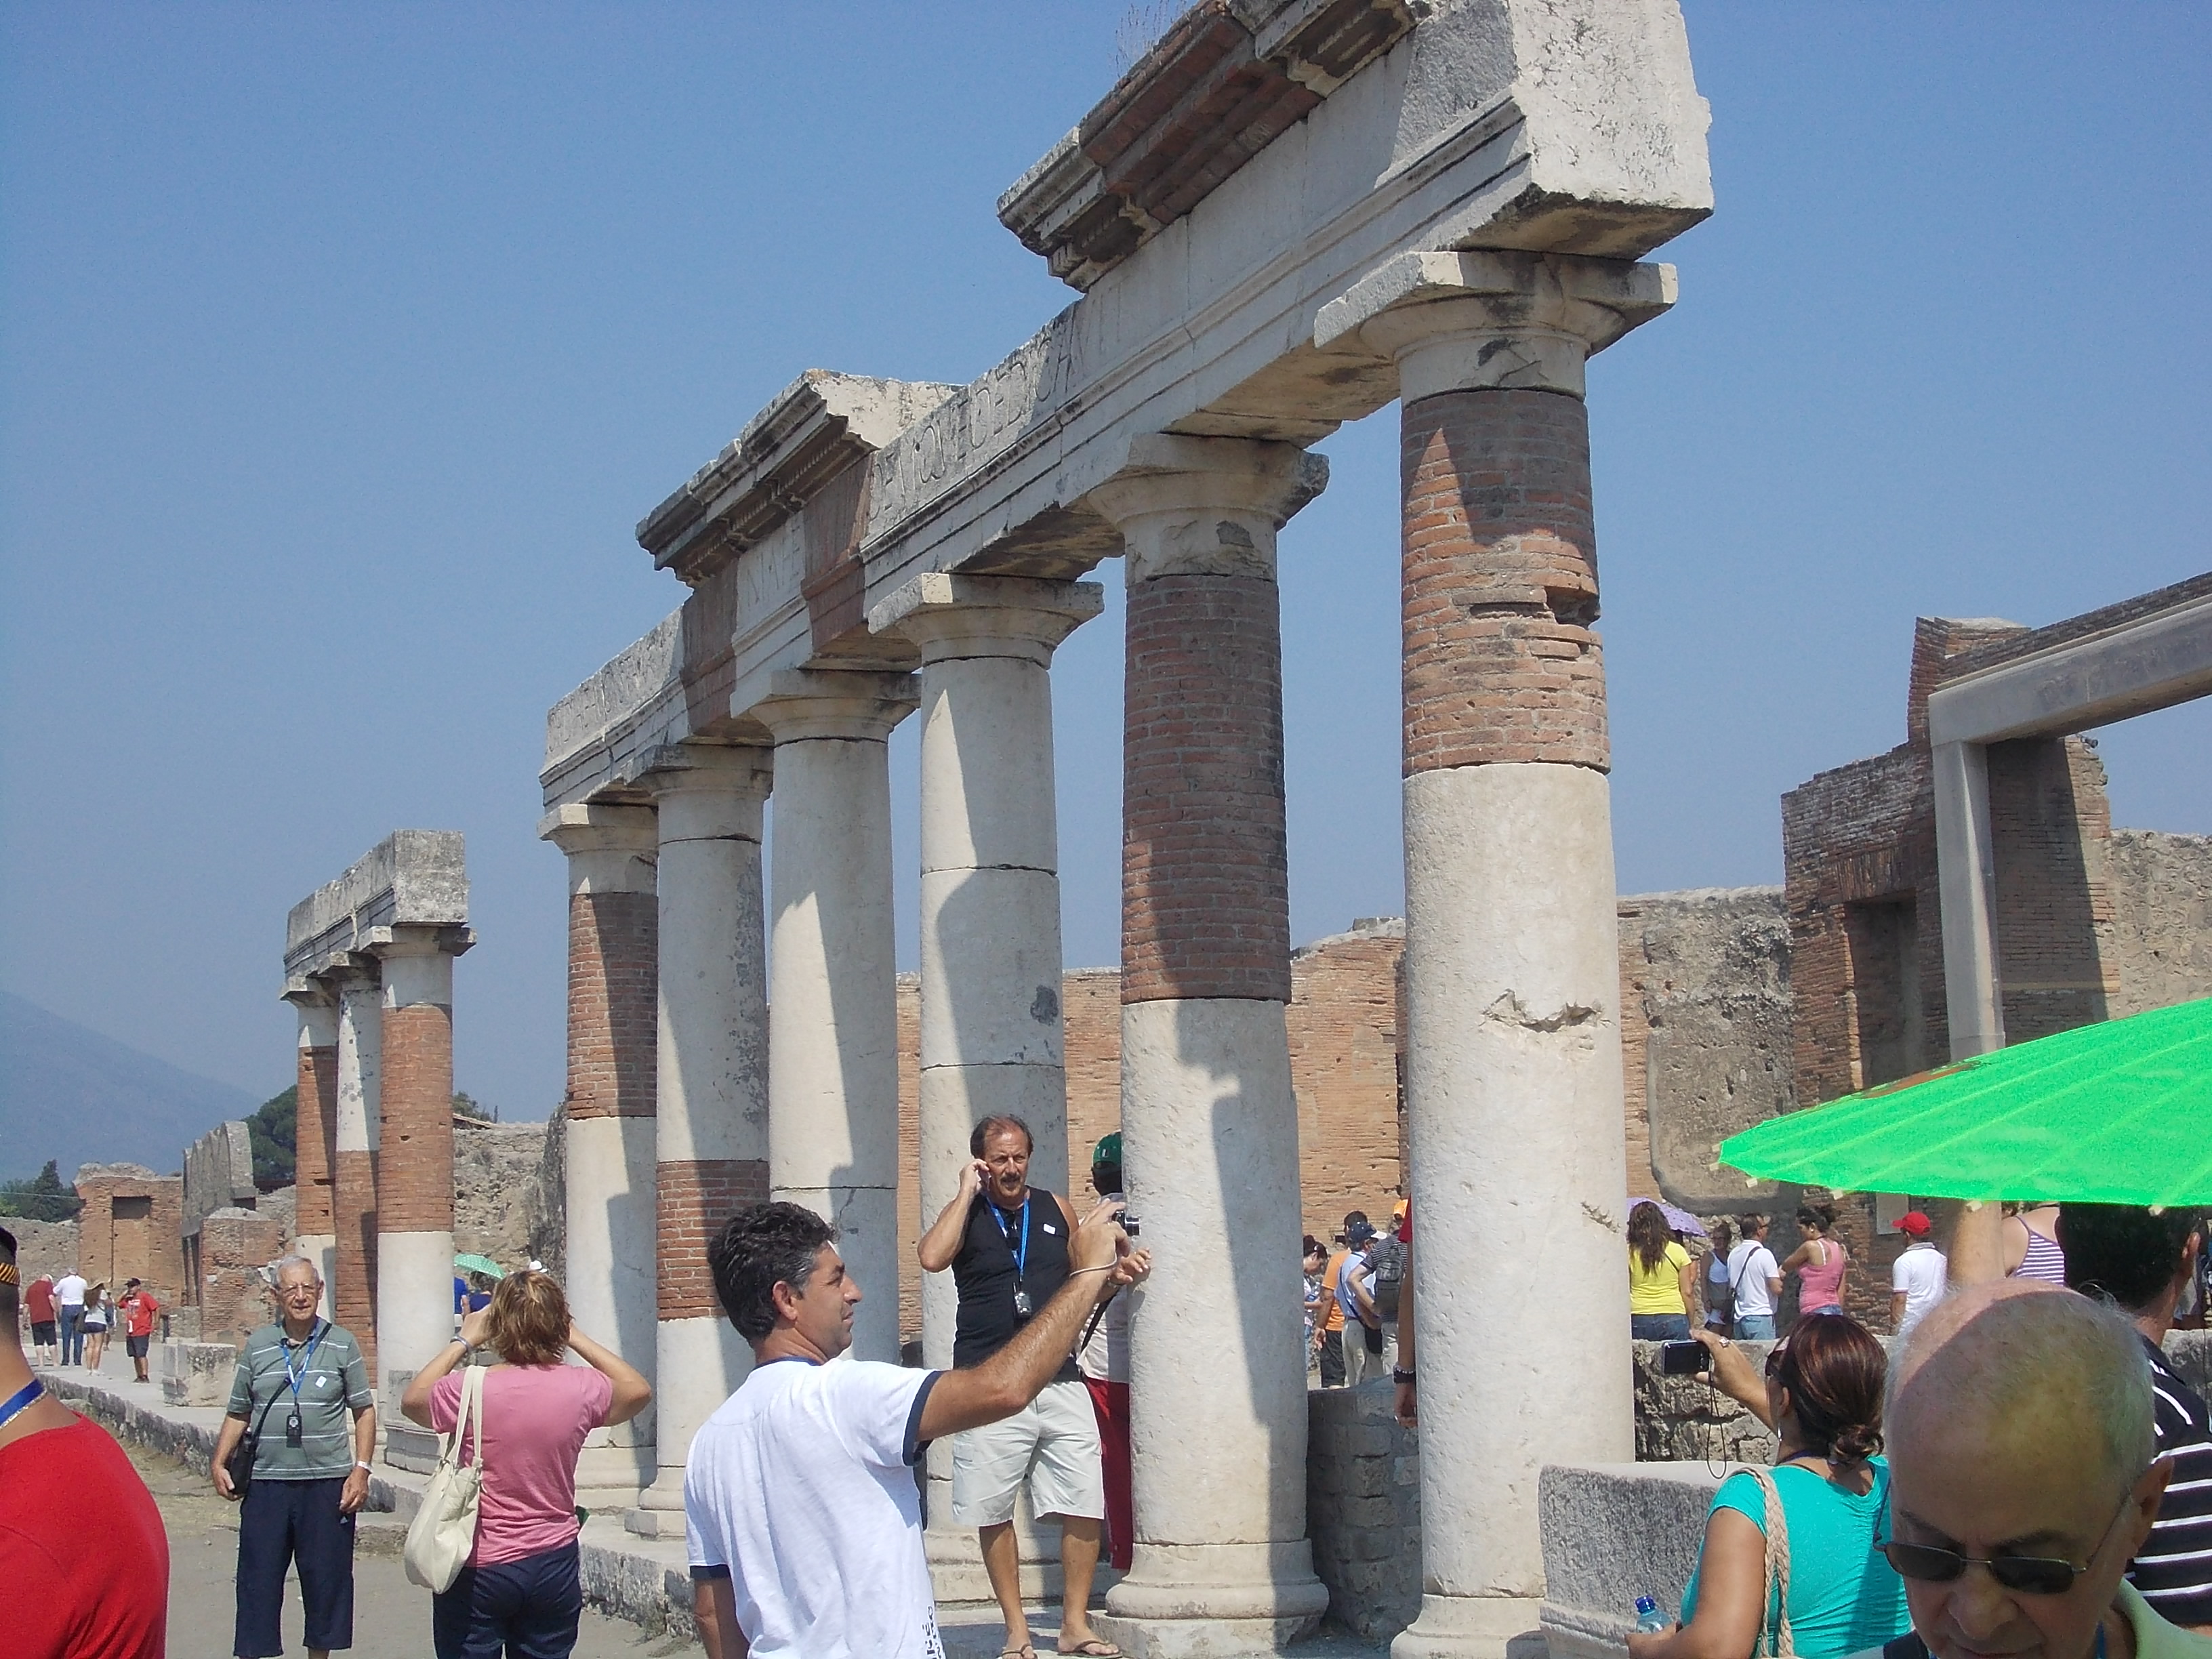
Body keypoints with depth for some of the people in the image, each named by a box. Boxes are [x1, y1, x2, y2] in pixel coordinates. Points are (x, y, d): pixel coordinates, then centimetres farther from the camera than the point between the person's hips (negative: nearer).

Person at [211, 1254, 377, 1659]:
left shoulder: (342, 1344, 2)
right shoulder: (258, 1345, 7)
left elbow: (364, 1410, 4)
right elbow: (238, 1413, 13)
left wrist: (361, 1469, -5)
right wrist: (220, 1462, 2)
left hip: (327, 1483, -1)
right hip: (267, 1483, 1)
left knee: (326, 1580, 7)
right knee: (258, 1580, 3)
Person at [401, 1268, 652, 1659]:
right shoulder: (581, 1389, -7)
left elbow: (411, 1401, 9)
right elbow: (639, 1391, 16)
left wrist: (464, 1342, 13)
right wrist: (577, 1339, 16)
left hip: (478, 1570, -3)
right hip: (554, 1564, 3)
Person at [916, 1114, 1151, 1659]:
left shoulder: (1057, 1210, 11)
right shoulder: (965, 1216, 3)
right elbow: (932, 1257, -19)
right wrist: (967, 1192, -11)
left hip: (1060, 1383, 2)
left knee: (1084, 1507, -2)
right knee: (993, 1512, 2)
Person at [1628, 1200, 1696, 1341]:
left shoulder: (1629, 1253, 0)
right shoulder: (1677, 1251, 3)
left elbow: (1624, 1292, 0)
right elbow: (1687, 1292, 5)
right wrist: (1688, 1324, 12)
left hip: (1639, 1320, 0)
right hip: (1673, 1317, 0)